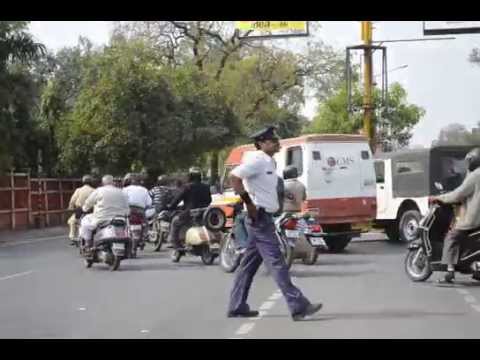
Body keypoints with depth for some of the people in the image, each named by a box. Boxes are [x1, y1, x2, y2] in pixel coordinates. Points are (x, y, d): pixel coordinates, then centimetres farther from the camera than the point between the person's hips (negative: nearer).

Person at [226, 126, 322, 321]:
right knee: (276, 263, -10)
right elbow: (234, 176, -24)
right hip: (259, 217, -10)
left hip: (264, 217, 10)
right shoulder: (257, 160, -13)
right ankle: (298, 306, -11)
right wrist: (249, 203, -22)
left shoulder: (269, 162, 16)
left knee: (249, 263, 12)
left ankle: (237, 307, 18)